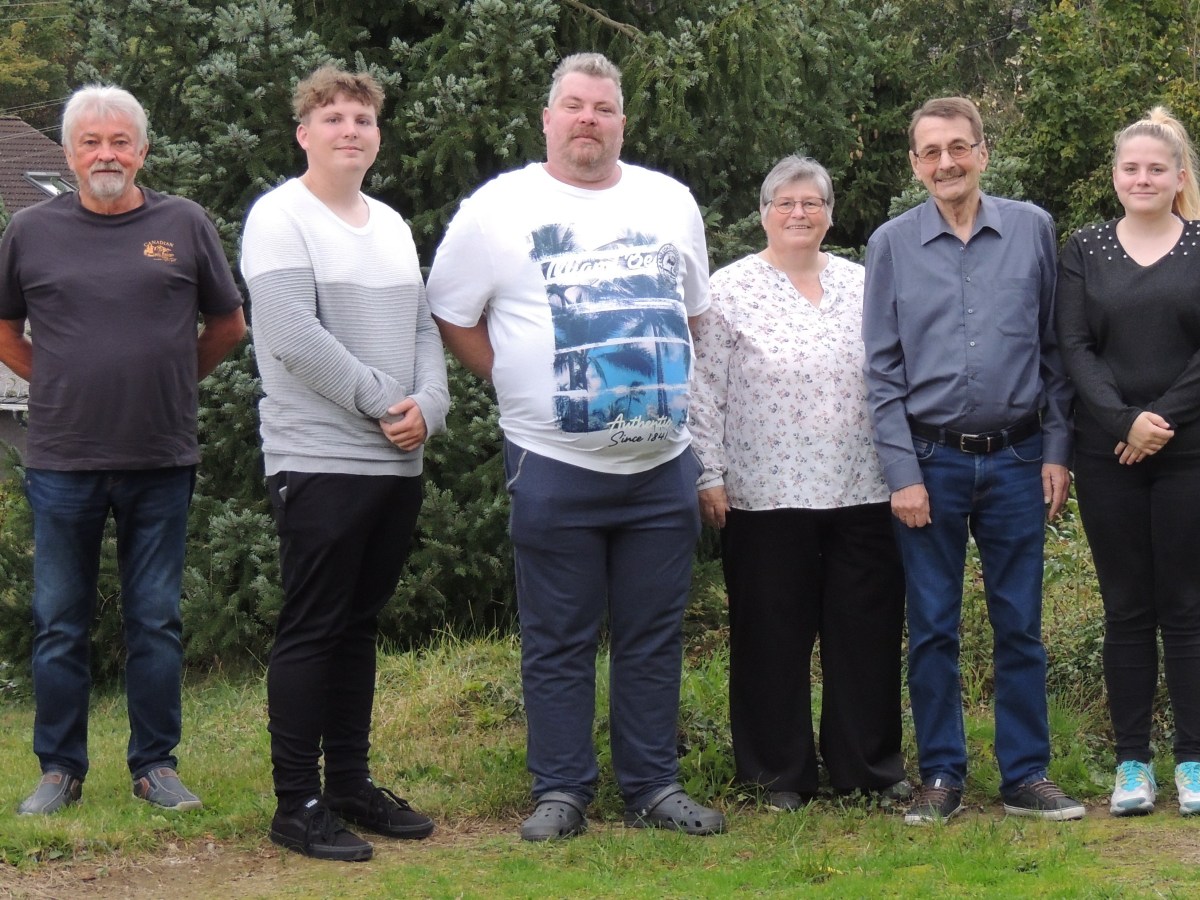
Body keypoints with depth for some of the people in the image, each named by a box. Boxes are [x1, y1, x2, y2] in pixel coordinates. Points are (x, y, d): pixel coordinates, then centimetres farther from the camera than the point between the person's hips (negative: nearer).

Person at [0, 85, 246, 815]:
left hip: (161, 460, 0)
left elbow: (228, 324, 12)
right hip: (63, 461, 0)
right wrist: (59, 385, 7)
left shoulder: (185, 225, 1)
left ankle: (156, 764, 18)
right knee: (60, 624, 7)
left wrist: (176, 380, 11)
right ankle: (60, 769, 17)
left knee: (158, 622, 7)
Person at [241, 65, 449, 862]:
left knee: (359, 629, 13)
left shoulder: (390, 223, 16)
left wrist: (429, 404, -6)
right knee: (312, 633, -4)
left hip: (398, 463, 7)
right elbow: (296, 337, -17)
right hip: (320, 461, -7)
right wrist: (385, 403, -15)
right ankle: (297, 804, 1)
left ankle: (351, 784, 21)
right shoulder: (280, 218, -7)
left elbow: (424, 324, 14)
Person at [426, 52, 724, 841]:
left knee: (655, 638, 9)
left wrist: (661, 382, 12)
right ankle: (561, 793, 11)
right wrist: (516, 383, -1)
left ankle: (654, 787, 18)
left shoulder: (671, 203, 10)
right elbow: (452, 316, 4)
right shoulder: (499, 208, -1)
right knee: (559, 642, 3)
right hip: (555, 469, -3)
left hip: (663, 464, 3)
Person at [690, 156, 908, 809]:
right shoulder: (730, 291, 1)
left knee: (867, 631, 7)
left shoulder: (862, 285, 11)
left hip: (861, 491, 3)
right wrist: (709, 476, -7)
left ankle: (869, 765, 18)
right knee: (773, 635, 4)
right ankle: (779, 774, 14)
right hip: (764, 494, -3)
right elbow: (704, 392, -1)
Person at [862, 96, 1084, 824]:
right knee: (933, 628, 5)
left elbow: (1055, 349, 5)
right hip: (932, 460, 0)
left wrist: (1057, 451, 0)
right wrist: (903, 474, -6)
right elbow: (883, 369, 0)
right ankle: (941, 777, 14)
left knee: (1021, 625, 6)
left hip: (1016, 458, 0)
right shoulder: (892, 244, 1)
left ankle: (1027, 776, 14)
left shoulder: (1033, 230, 2)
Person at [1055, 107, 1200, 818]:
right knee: (1126, 608, 4)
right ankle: (1132, 760, 10)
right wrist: (1125, 421, -13)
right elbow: (1074, 346, 0)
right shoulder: (1086, 250, 8)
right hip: (1108, 455, 1)